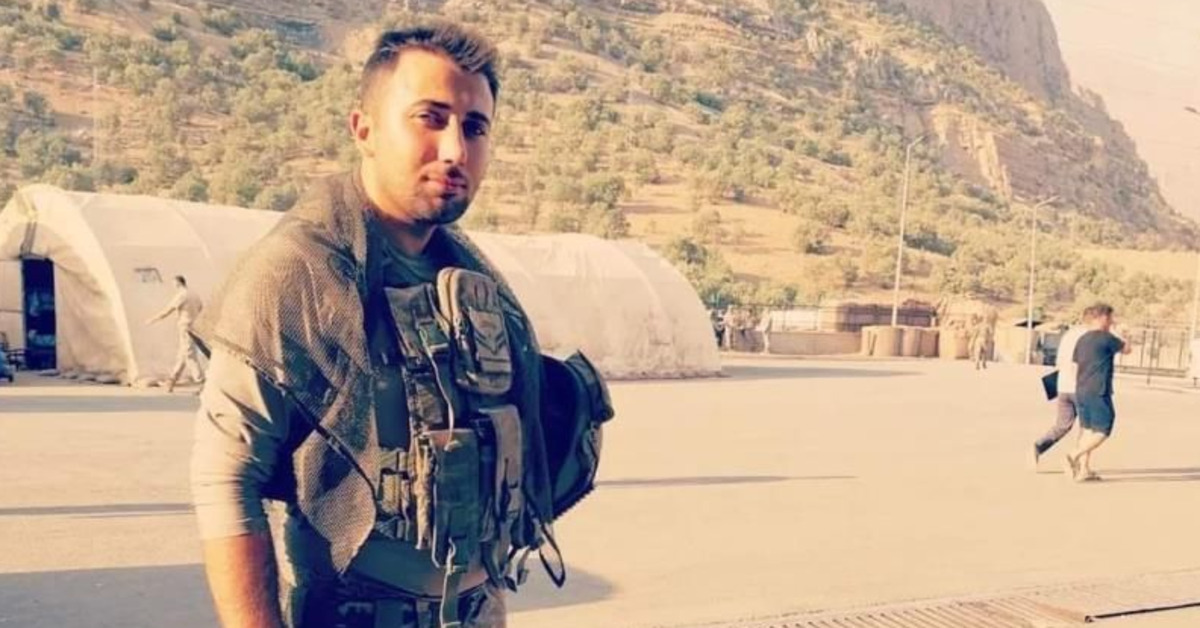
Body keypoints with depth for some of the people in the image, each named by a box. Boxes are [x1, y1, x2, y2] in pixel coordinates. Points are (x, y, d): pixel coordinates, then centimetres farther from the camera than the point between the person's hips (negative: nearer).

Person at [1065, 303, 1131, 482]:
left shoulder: (1082, 340, 11)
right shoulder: (1106, 338, -10)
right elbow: (1126, 349, 5)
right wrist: (1116, 332, 18)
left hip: (1081, 392, 8)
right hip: (1098, 393, -8)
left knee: (1087, 430, 13)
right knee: (1102, 432, -1)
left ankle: (1084, 470, 13)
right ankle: (1075, 456, -14)